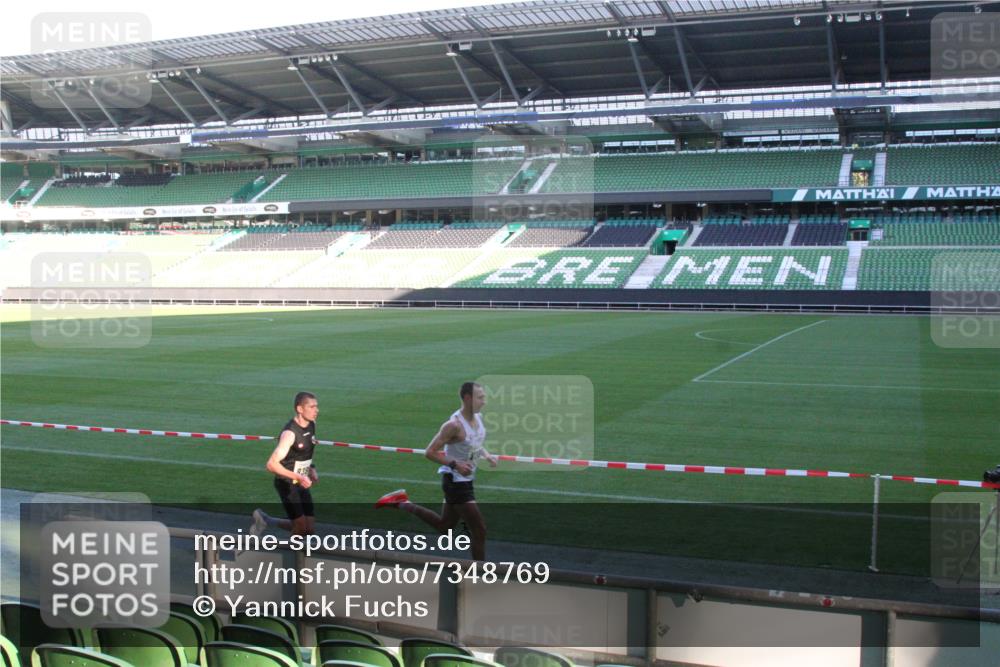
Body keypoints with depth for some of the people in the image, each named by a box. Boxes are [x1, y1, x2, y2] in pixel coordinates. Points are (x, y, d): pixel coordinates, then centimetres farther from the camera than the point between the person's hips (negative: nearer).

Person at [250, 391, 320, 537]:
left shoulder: (311, 425, 2)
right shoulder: (290, 433, -24)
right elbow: (272, 464, -27)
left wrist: (311, 469, 5)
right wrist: (298, 477, -30)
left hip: (301, 484, 8)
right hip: (287, 484, -8)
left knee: (310, 529, 7)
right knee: (301, 528, -10)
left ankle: (265, 520, 22)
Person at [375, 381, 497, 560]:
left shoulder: (478, 417, 2)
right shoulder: (454, 425, -24)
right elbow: (430, 452, -20)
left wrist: (486, 455, 1)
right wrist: (455, 465, -28)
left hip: (466, 479, 9)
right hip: (455, 481, -9)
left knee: (444, 526, 22)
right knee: (479, 530, -6)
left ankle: (402, 503, 31)